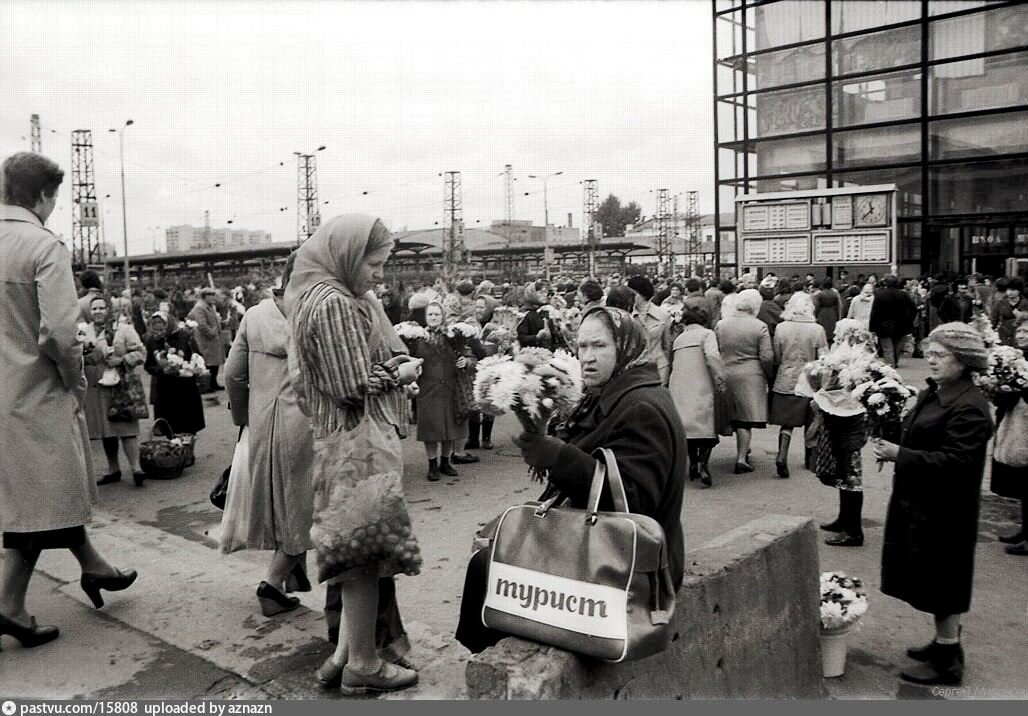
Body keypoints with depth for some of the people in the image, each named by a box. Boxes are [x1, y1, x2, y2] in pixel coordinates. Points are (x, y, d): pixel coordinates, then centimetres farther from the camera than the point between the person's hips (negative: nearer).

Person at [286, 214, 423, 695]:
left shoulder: (318, 294, 11)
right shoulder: (334, 304, -19)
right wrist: (401, 372, -7)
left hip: (346, 440, 10)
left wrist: (395, 363, 0)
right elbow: (354, 385, -21)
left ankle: (347, 653, 28)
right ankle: (363, 664, 18)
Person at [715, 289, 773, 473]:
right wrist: (768, 376, 5)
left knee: (735, 416, 17)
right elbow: (767, 357, -10)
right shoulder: (760, 327, -9)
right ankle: (741, 458, 0)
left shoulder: (721, 325, 1)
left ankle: (743, 450, 28)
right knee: (746, 418, 1)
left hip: (725, 376, 3)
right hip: (750, 377, -3)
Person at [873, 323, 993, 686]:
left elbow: (954, 461, -26)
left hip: (943, 510, -9)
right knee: (935, 585, 20)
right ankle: (944, 642, 36)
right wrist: (892, 445, -1)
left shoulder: (969, 407, -20)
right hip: (919, 504, 9)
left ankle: (948, 662, 17)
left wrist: (900, 455, -25)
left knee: (943, 587, 4)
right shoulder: (932, 394, 9)